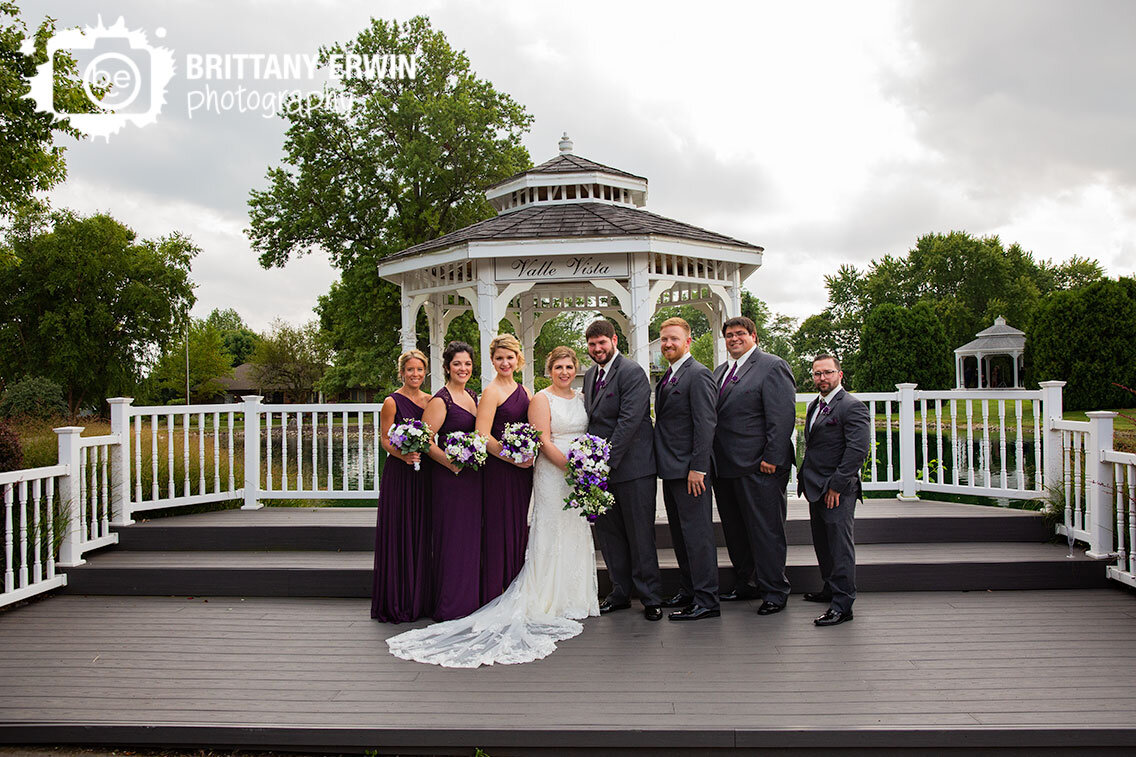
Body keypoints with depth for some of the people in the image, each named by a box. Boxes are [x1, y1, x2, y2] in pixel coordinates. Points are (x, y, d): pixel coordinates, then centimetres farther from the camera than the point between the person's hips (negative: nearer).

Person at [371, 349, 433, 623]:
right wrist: (403, 455, -21)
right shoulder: (392, 402, -3)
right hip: (398, 474, -5)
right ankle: (396, 602, 7)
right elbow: (385, 439, -5)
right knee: (398, 535, -3)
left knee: (422, 534, 8)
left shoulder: (430, 400, 12)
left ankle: (420, 599, 18)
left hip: (424, 474, 5)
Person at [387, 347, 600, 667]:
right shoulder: (541, 399, -6)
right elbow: (544, 442, -12)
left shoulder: (581, 398, 15)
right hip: (552, 474, -6)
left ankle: (575, 599, 20)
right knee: (553, 535, -3)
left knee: (576, 534, 10)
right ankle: (552, 603, 4)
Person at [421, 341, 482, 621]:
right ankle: (450, 606, 7)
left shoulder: (472, 396, 14)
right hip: (449, 477, -8)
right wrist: (451, 463, -20)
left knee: (471, 534, 12)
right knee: (451, 537, -3)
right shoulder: (440, 400, -10)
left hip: (473, 476, 8)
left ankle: (470, 600, 22)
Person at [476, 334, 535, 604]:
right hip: (498, 470, -7)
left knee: (518, 528, 12)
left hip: (522, 470, 7)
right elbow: (483, 436, -16)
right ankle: (494, 596, 7)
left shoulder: (523, 390, 13)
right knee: (499, 529, -2)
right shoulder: (491, 392, -9)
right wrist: (513, 459, -17)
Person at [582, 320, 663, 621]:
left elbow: (629, 421, -18)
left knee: (640, 536, 0)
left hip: (632, 467, -7)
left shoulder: (632, 373, -11)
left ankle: (650, 598, 12)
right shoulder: (590, 375, 15)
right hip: (600, 468, 7)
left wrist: (607, 462, -21)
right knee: (608, 534, 12)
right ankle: (620, 593, 24)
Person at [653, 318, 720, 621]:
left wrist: (697, 468, -21)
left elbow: (705, 423, -18)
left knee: (697, 533, -5)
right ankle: (689, 590, 28)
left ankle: (706, 601, 2)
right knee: (679, 533, 16)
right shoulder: (668, 376, 16)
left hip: (689, 469, -10)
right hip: (670, 469, 10)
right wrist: (662, 462, 12)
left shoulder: (698, 374, -12)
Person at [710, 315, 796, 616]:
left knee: (766, 531, 1)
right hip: (724, 467, 8)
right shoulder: (719, 371, 18)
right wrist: (710, 460, 9)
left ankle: (774, 590, 12)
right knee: (734, 530, 13)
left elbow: (783, 416, -13)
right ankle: (747, 583, 26)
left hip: (758, 467, -8)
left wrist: (772, 459, -18)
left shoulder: (772, 366, -6)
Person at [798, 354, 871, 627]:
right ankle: (831, 589, 32)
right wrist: (805, 479, 14)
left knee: (840, 546, -6)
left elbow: (858, 450, -19)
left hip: (838, 491, -9)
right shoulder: (814, 406, 16)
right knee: (822, 543, 17)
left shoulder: (853, 407, -11)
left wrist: (836, 485, -20)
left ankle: (842, 604, -2)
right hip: (816, 489, 9)